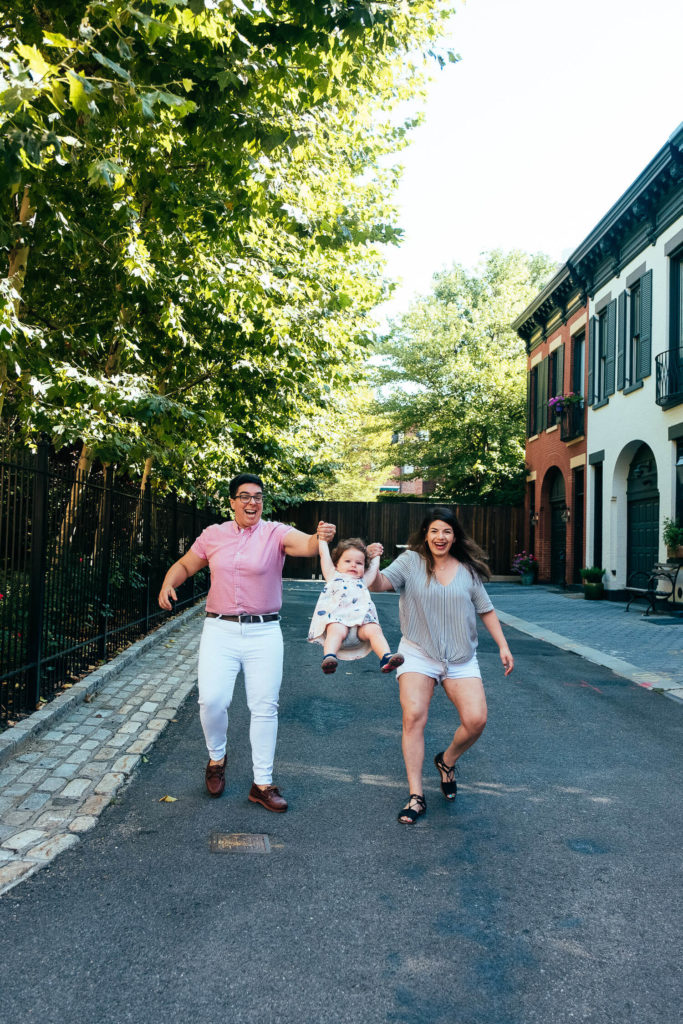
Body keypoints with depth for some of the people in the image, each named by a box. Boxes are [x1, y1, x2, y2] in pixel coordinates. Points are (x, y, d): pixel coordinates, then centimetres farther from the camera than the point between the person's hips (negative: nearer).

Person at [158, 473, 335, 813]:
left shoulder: (275, 533, -4)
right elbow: (184, 565, 17)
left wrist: (321, 537, -46)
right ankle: (217, 757, 22)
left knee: (265, 708, 4)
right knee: (212, 699, -10)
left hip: (263, 634, -1)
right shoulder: (213, 535, 6)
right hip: (220, 631, 1)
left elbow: (306, 545, -23)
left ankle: (262, 784, 19)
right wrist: (168, 584, -4)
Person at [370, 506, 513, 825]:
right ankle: (416, 795, -5)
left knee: (476, 720, -10)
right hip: (418, 653, -2)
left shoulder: (468, 571, 8)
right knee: (413, 716, -16)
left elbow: (486, 610, 15)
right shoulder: (410, 562, 0)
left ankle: (447, 761, 21)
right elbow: (380, 583, -14)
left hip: (461, 658, 2)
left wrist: (503, 646, 10)